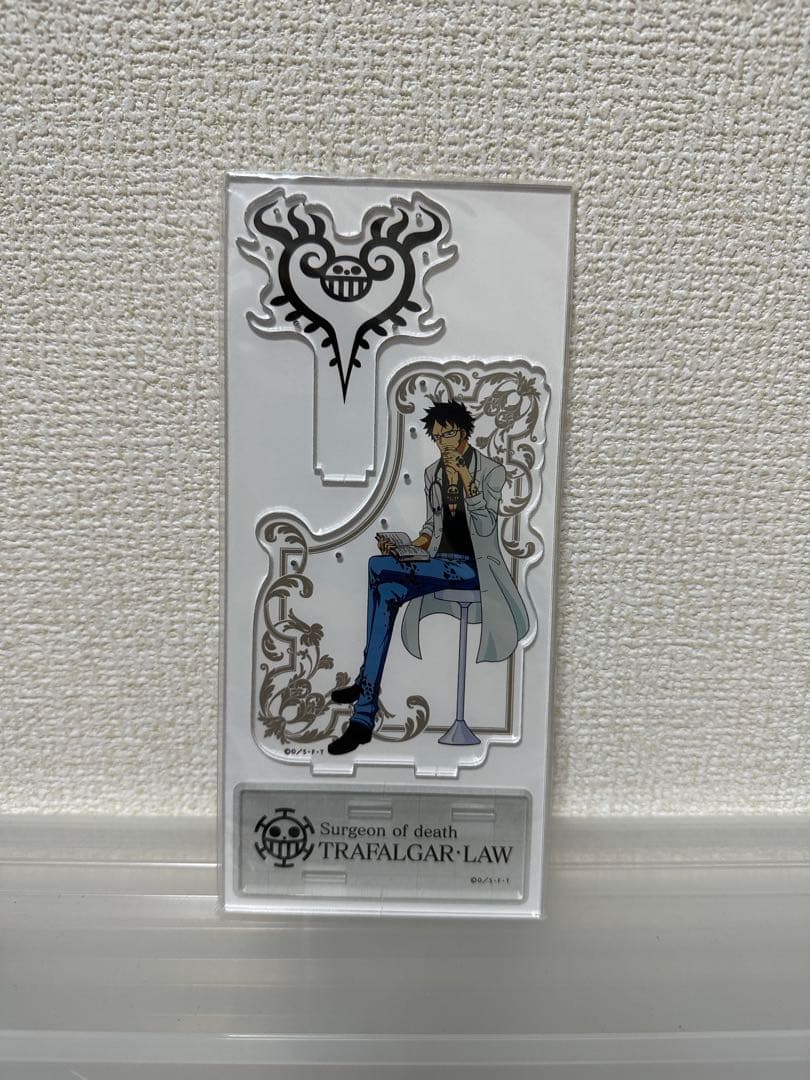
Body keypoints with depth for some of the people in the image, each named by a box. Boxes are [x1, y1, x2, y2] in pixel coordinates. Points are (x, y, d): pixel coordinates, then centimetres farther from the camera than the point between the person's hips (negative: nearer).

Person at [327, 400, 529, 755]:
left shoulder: (492, 471, -4)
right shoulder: (432, 473, 14)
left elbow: (485, 528, -14)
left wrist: (464, 479, -23)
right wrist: (408, 547, 1)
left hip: (473, 566, -6)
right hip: (440, 562, 6)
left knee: (379, 568, -26)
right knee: (386, 594, -26)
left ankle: (365, 680, -15)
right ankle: (364, 716, -21)